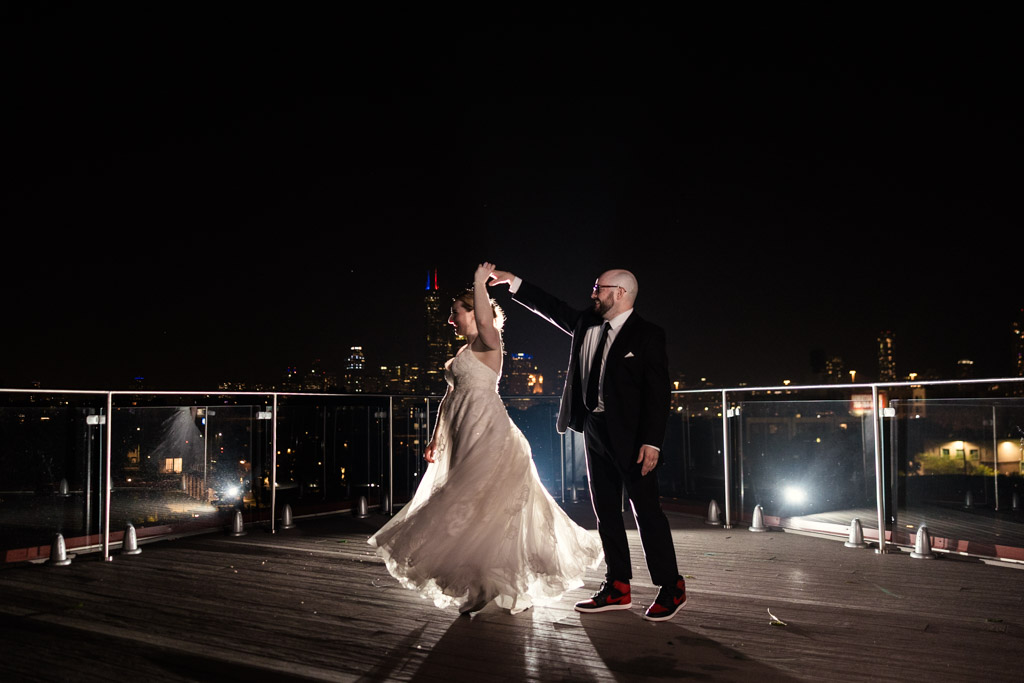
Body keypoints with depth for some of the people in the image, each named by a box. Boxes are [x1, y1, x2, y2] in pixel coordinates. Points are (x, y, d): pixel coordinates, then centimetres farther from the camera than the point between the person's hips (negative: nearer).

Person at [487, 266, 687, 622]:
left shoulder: (647, 335, -9)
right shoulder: (587, 325, 10)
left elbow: (658, 391, -13)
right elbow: (552, 308, 22)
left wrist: (652, 442, -19)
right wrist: (514, 283, 18)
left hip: (630, 436, -7)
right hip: (595, 431, 7)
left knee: (646, 510, -4)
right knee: (606, 511, 10)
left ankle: (671, 588, 10)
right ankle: (618, 588, 20)